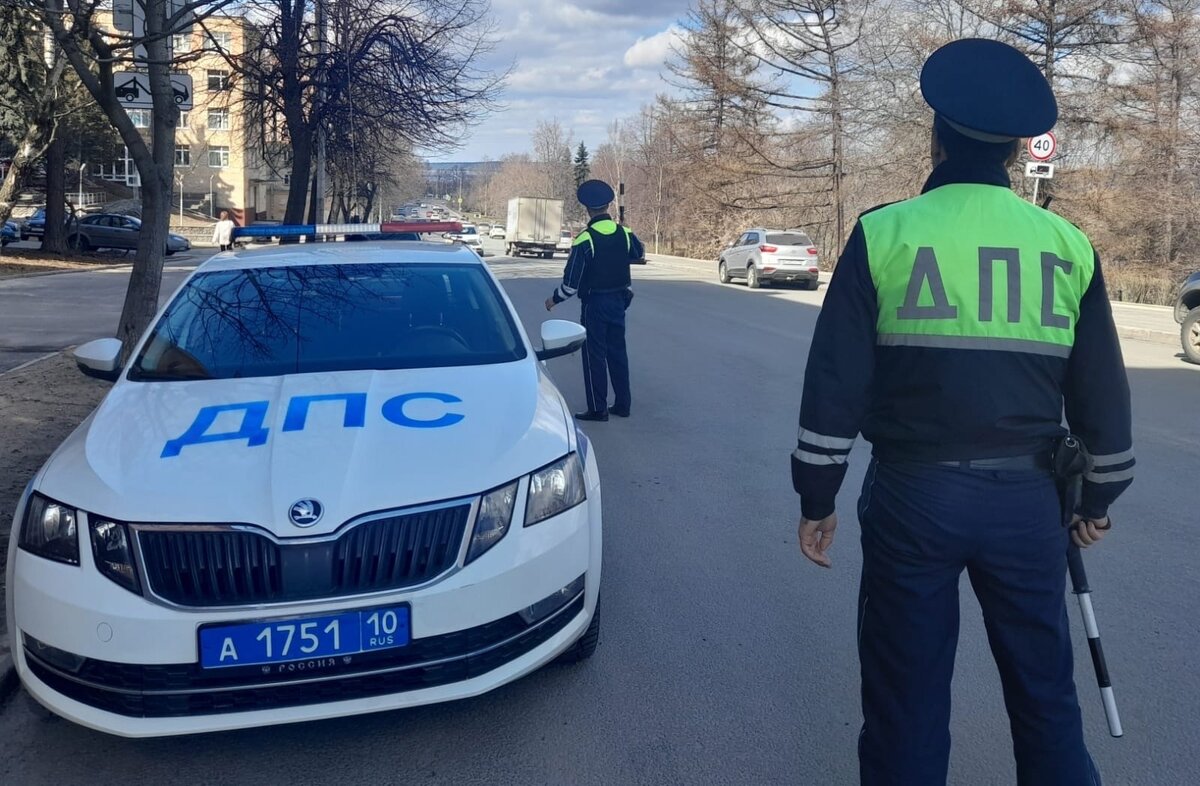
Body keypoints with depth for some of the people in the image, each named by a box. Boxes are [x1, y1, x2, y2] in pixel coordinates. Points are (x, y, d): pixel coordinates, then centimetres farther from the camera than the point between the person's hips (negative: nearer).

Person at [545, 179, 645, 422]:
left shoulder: (585, 239, -18)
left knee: (594, 355, 2)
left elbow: (571, 281, -17)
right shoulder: (625, 233, -1)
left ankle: (598, 408, 5)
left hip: (594, 303, -5)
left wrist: (555, 299, -1)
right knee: (617, 352, 14)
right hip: (618, 301, 6)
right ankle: (622, 404, 20)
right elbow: (639, 254, 21)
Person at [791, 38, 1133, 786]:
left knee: (907, 697, 11)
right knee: (1045, 693, 18)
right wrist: (1098, 497, 21)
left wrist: (817, 499, 3)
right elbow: (1102, 391, 7)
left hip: (913, 494, -2)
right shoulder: (1068, 244, 2)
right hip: (1026, 500, 3)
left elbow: (834, 384, -7)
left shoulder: (883, 234, -6)